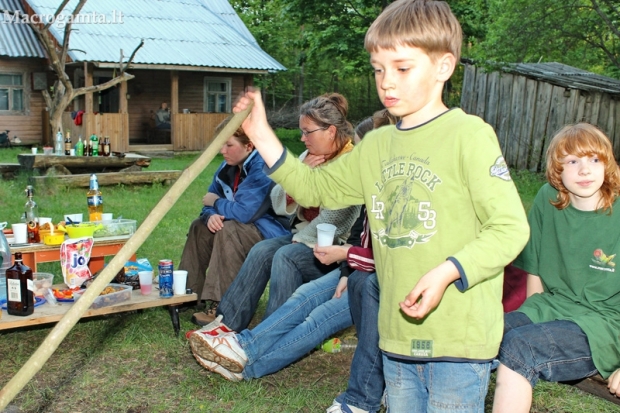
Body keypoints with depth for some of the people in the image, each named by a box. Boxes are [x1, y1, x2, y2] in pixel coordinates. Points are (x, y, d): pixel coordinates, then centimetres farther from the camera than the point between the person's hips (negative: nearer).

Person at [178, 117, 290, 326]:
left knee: (229, 229, -31)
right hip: (249, 228, 10)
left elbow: (243, 212, -31)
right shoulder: (227, 168, 3)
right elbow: (210, 202, 6)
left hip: (271, 232, -9)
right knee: (200, 226, 5)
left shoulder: (262, 169, -24)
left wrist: (216, 202, -12)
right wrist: (211, 215, -19)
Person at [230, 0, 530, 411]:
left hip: (460, 339, -6)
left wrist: (447, 273, -26)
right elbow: (316, 187, 16)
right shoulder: (375, 146, 9)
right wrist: (261, 135, 7)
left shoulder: (469, 135, -12)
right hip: (398, 335, 6)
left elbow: (510, 228, -14)